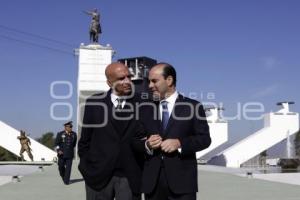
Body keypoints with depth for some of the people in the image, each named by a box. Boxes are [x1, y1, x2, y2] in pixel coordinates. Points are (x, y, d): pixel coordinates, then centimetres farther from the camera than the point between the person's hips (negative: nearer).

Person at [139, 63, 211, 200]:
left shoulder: (193, 106, 3)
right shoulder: (146, 109, 13)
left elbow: (204, 138, -1)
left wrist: (179, 143, -15)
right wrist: (147, 145, -9)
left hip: (181, 179, -3)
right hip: (152, 180, 4)